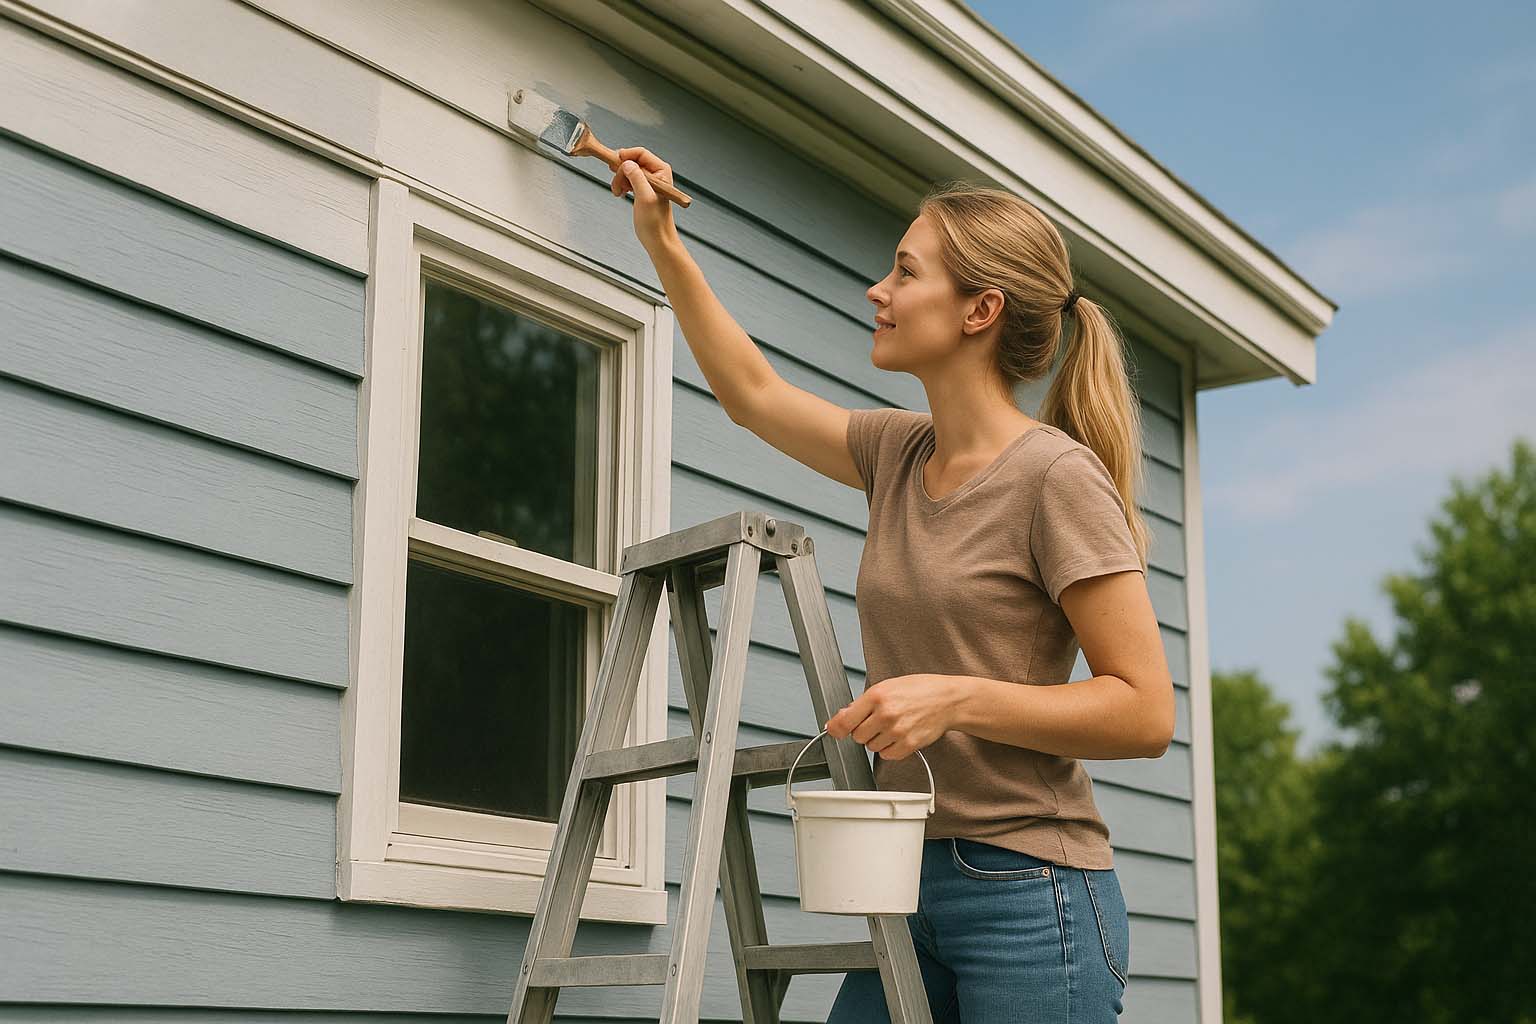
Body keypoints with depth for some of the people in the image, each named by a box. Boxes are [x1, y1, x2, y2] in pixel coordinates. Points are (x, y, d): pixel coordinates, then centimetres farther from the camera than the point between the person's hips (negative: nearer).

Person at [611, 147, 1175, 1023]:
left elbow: (1146, 712, -14)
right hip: (912, 886, 7)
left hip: (1028, 893, -7)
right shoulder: (899, 455, 9)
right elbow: (754, 394, 26)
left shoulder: (1056, 476, -12)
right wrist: (662, 243, 27)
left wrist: (956, 697, -23)